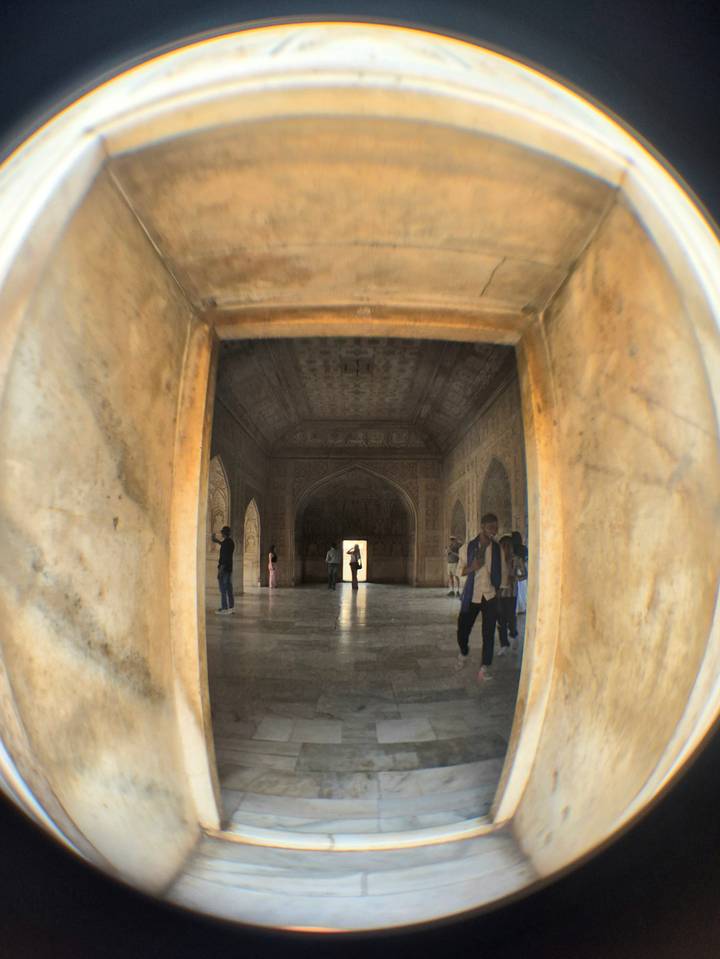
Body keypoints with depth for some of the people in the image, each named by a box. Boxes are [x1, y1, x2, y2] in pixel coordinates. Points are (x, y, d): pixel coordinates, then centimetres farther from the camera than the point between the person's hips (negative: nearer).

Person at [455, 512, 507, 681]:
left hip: (490, 596, 1)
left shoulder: (498, 549, 3)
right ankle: (463, 654, 32)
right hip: (471, 595, -1)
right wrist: (473, 567, -16)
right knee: (462, 629, 2)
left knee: (488, 633, 1)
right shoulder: (468, 547, -2)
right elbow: (460, 570, 2)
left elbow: (503, 572, 11)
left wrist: (500, 588, 1)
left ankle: (485, 667, 16)